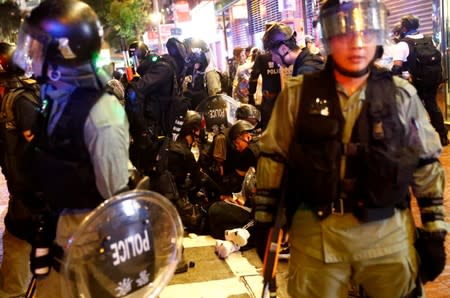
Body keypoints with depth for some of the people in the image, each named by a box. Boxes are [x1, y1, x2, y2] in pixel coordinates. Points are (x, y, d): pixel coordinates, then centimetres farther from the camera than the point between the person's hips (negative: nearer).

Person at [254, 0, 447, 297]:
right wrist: (263, 223, 5)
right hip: (315, 233, -1)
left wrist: (435, 234, 6)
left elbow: (428, 166, 6)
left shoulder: (402, 95, 1)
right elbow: (273, 159, 3)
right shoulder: (297, 94, -2)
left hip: (389, 234, 1)